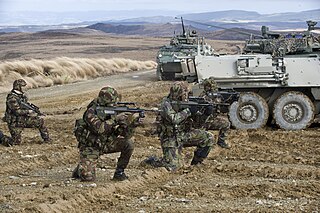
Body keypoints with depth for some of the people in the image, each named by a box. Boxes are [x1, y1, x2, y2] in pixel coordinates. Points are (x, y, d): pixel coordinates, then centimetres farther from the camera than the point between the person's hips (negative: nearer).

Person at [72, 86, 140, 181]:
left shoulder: (114, 112, -7)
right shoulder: (91, 112, -22)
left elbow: (125, 135, -9)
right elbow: (99, 129, -39)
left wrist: (131, 125, -28)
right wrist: (115, 119, -39)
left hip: (105, 144, 5)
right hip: (90, 147, -5)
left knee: (128, 143, -15)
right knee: (88, 177, -22)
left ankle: (119, 173, 0)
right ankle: (81, 169, 15)